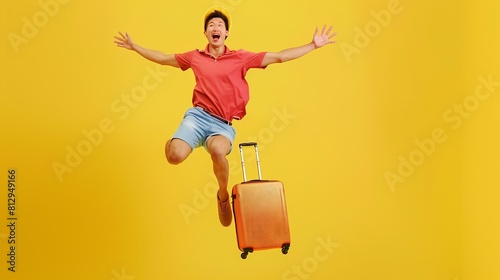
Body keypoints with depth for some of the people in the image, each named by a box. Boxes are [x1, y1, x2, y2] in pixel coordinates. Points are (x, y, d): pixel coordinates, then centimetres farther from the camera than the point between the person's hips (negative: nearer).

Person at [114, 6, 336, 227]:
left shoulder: (241, 57, 7)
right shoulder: (195, 57, 12)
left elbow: (280, 57, 5)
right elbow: (163, 58, 26)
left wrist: (314, 45, 2)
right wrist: (134, 46, 28)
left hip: (223, 125, -1)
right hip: (198, 116, 1)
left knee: (218, 150, -37)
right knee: (175, 156, -27)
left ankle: (223, 195, -6)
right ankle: (173, 142, 16)